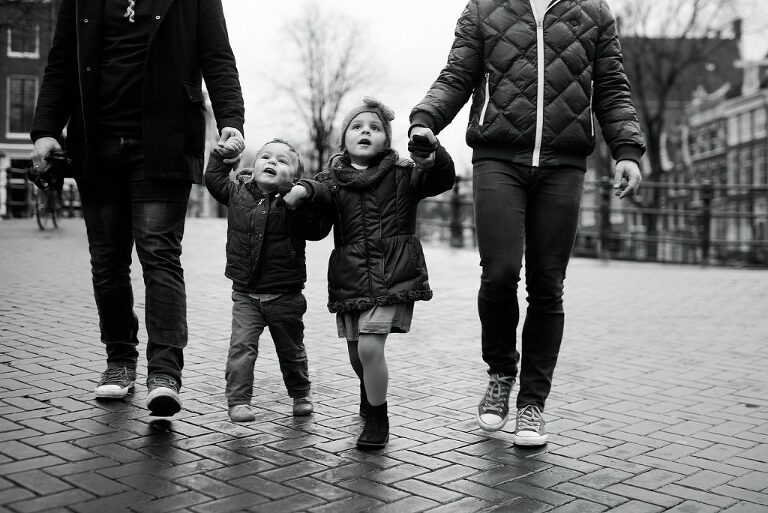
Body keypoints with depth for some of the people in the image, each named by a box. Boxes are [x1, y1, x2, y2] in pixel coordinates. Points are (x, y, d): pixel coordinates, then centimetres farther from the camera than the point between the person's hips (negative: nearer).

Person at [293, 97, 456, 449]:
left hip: (392, 276, -3)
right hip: (349, 278, 3)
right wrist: (305, 190, -30)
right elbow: (316, 227, -9)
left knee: (370, 346, -17)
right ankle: (371, 391, 49)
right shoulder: (331, 181, 7)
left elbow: (443, 179, -7)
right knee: (356, 355, 14)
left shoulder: (402, 175, 5)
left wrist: (433, 153, -26)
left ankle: (377, 417, 4)